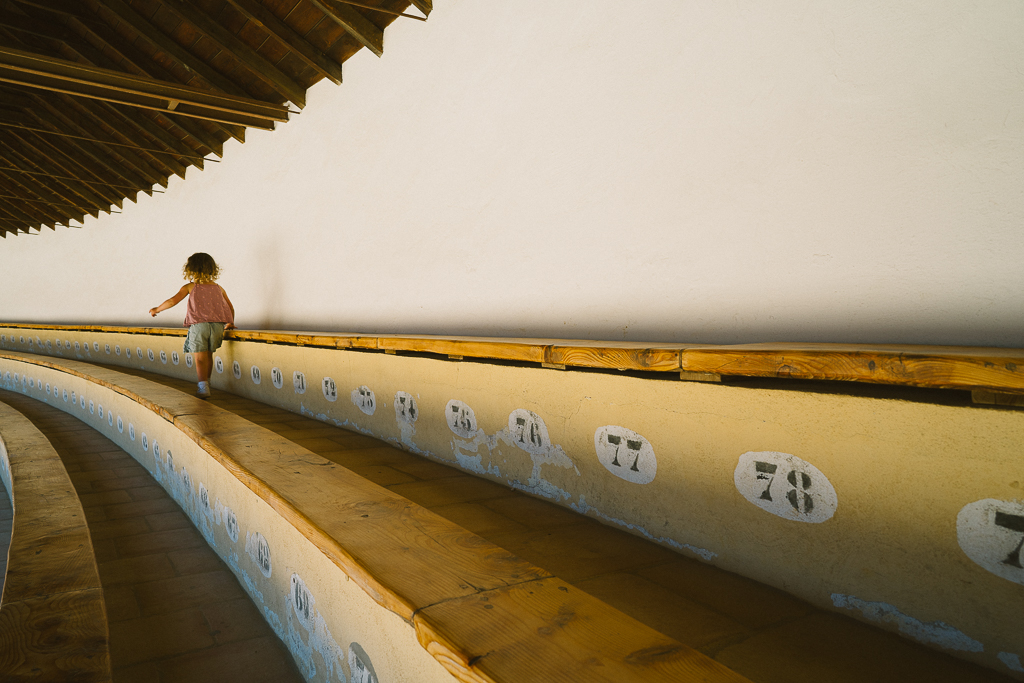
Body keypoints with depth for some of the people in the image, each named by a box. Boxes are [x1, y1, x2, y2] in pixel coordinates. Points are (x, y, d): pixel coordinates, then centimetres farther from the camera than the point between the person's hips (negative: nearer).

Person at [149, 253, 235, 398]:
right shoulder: (218, 288, 16)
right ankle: (206, 382, 32)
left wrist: (157, 309, 16)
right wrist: (230, 324, 35)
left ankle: (203, 387, -10)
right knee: (209, 355, 20)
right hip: (217, 325, 3)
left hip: (198, 325, -3)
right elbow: (230, 309, 20)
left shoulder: (190, 286, 7)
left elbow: (173, 301, 0)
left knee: (200, 359, 0)